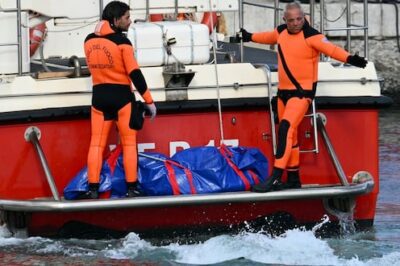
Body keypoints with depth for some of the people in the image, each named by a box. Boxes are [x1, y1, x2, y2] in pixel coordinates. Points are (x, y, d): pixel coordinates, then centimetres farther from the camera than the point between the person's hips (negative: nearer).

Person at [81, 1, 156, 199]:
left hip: (99, 96, 4)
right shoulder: (121, 42, -13)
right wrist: (149, 101, -8)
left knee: (96, 144, 6)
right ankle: (131, 189, 4)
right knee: (129, 144, 5)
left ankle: (93, 190, 1)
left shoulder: (89, 41, 3)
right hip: (121, 96, -4)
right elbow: (135, 74, -14)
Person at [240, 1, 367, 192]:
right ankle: (293, 179, 22)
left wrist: (348, 58, -47)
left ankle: (275, 177, -25)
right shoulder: (281, 32, 7)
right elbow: (268, 37, 29)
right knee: (290, 135, 12)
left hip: (303, 91, -8)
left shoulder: (311, 36, -15)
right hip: (283, 91, 8)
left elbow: (330, 49, -29)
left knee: (286, 128, -22)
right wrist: (250, 37, 47)